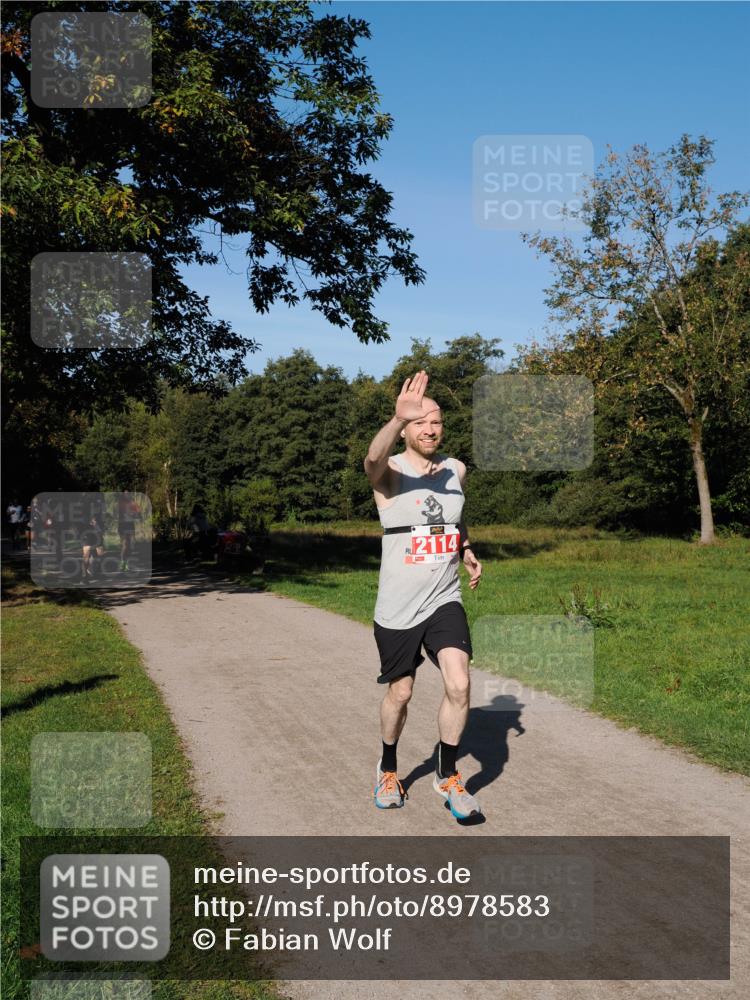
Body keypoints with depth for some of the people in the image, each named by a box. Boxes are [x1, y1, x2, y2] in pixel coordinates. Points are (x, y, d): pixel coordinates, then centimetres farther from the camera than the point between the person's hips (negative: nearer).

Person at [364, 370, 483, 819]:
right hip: (397, 608, -3)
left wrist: (469, 554, 4)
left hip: (445, 600, 3)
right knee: (400, 693, 10)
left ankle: (448, 775, 8)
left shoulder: (457, 469, 5)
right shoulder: (390, 472, -11)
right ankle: (388, 769, 38)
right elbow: (373, 460, -38)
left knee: (459, 685, -14)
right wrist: (398, 418, -57)